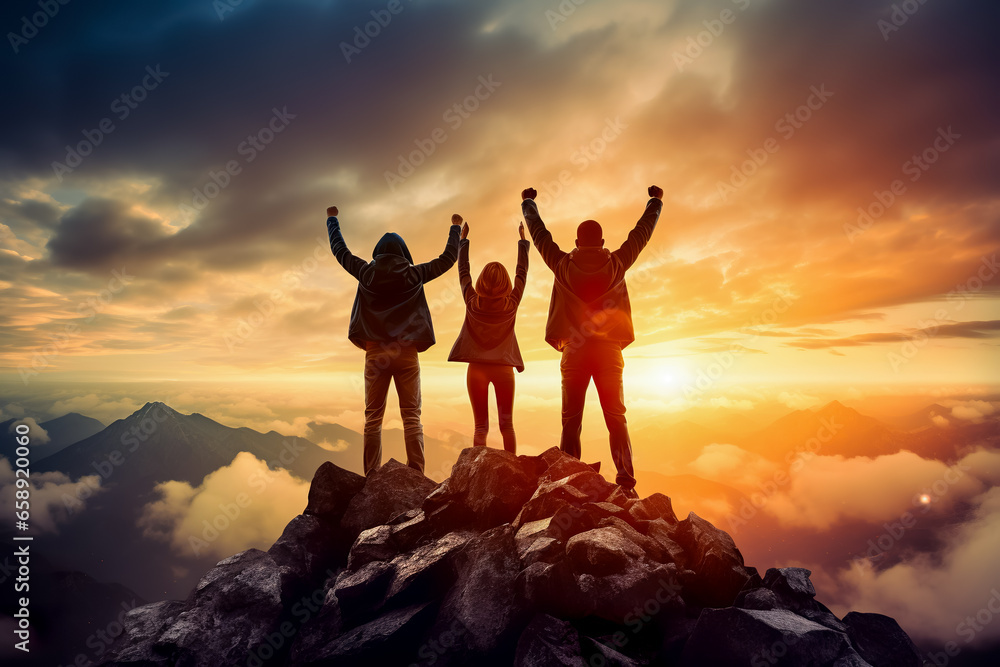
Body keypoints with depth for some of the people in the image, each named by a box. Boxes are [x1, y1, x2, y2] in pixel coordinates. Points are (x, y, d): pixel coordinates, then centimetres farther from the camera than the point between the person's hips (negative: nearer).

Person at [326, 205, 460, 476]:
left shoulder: (366, 273, 3)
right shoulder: (414, 274, 0)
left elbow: (340, 251, 19)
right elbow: (448, 258, 11)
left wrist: (332, 219, 34)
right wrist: (455, 228, 26)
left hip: (375, 352, 1)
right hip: (406, 352, -1)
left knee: (373, 417, 6)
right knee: (411, 417, 1)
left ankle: (372, 476, 5)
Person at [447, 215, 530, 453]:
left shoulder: (473, 302, -4)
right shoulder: (511, 303, -4)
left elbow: (463, 271, 9)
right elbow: (522, 272, 8)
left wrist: (463, 239, 20)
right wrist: (523, 240, 19)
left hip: (477, 368, 0)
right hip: (504, 368, 0)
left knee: (480, 427, 2)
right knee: (507, 425, 6)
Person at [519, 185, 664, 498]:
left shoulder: (562, 265, 2)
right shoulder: (617, 263, 3)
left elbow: (539, 233, 15)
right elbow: (642, 232, 16)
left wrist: (528, 202, 32)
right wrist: (656, 201, 33)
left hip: (573, 351, 0)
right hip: (609, 350, 0)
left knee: (570, 422, 5)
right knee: (616, 419, 2)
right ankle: (626, 484, -6)